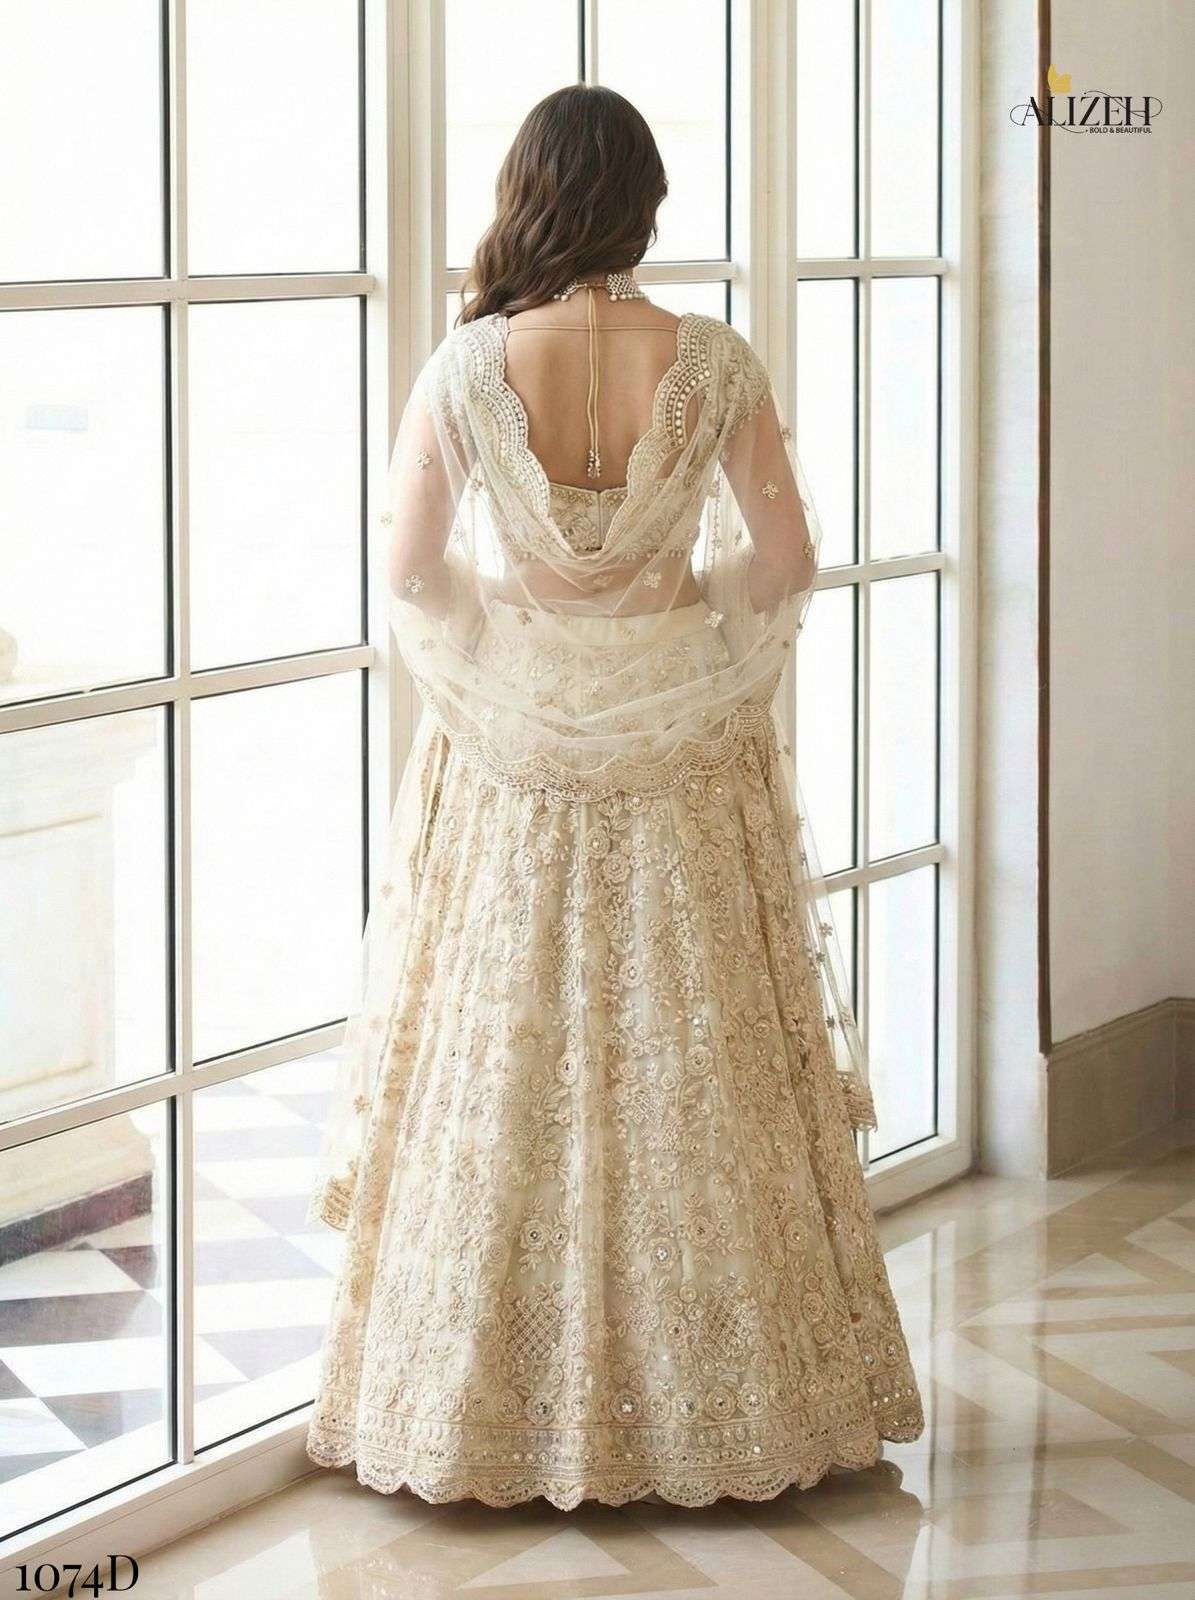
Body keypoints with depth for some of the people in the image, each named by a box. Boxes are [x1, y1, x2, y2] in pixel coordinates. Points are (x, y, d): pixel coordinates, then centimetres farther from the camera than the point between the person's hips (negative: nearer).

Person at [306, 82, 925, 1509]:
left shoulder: (466, 370, -11)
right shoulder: (712, 364, -9)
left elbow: (411, 573, -4)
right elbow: (786, 557, -3)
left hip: (511, 753, -1)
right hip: (684, 746, 1)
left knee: (512, 1070, 9)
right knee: (698, 1070, 10)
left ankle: (507, 1407, 17)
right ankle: (722, 1399, 20)